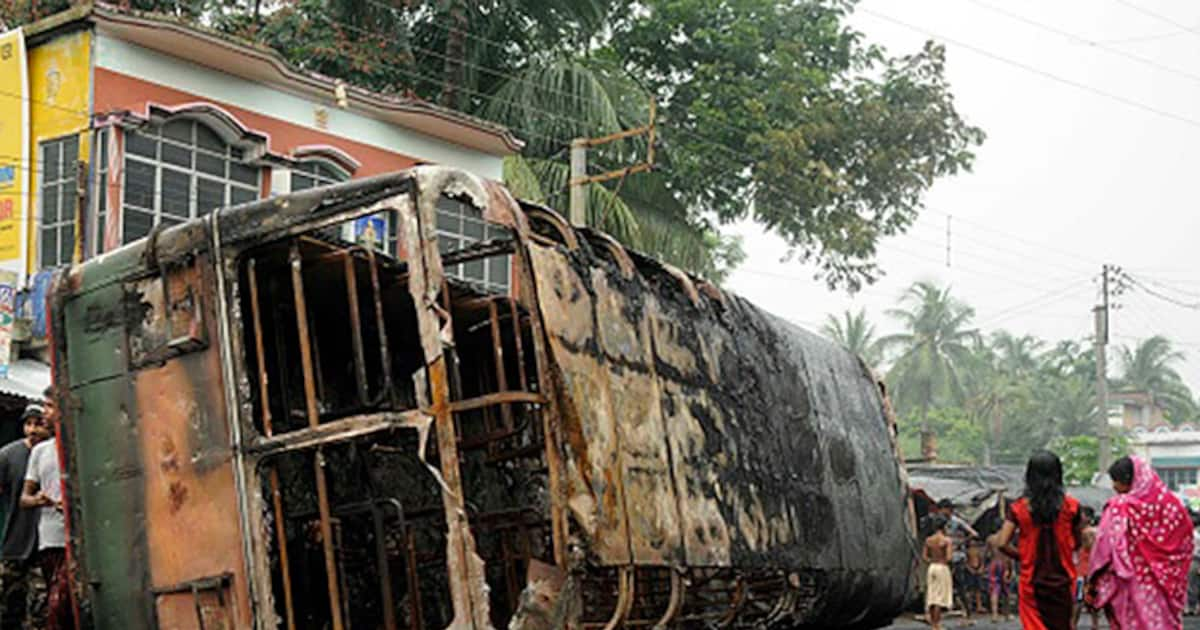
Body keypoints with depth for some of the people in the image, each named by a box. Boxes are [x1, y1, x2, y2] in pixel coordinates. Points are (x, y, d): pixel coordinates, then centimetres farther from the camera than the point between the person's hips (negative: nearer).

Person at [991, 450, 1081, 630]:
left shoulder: (1019, 508, -6)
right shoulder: (1070, 506, -5)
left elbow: (1001, 544, -11)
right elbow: (1076, 542, 7)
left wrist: (1021, 556, 6)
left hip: (1031, 582, -1)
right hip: (1062, 581, 1)